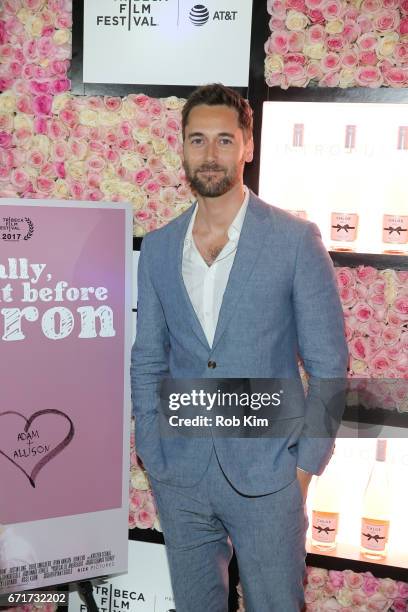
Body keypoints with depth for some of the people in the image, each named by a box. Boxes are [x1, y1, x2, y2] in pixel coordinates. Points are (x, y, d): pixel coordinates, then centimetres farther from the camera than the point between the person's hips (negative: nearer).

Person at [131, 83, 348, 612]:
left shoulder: (295, 239, -9)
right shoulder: (157, 247, 2)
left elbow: (327, 365, -5)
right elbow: (147, 361, 7)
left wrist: (305, 463, -7)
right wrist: (153, 456, 3)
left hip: (266, 477, -3)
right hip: (179, 477, 4)